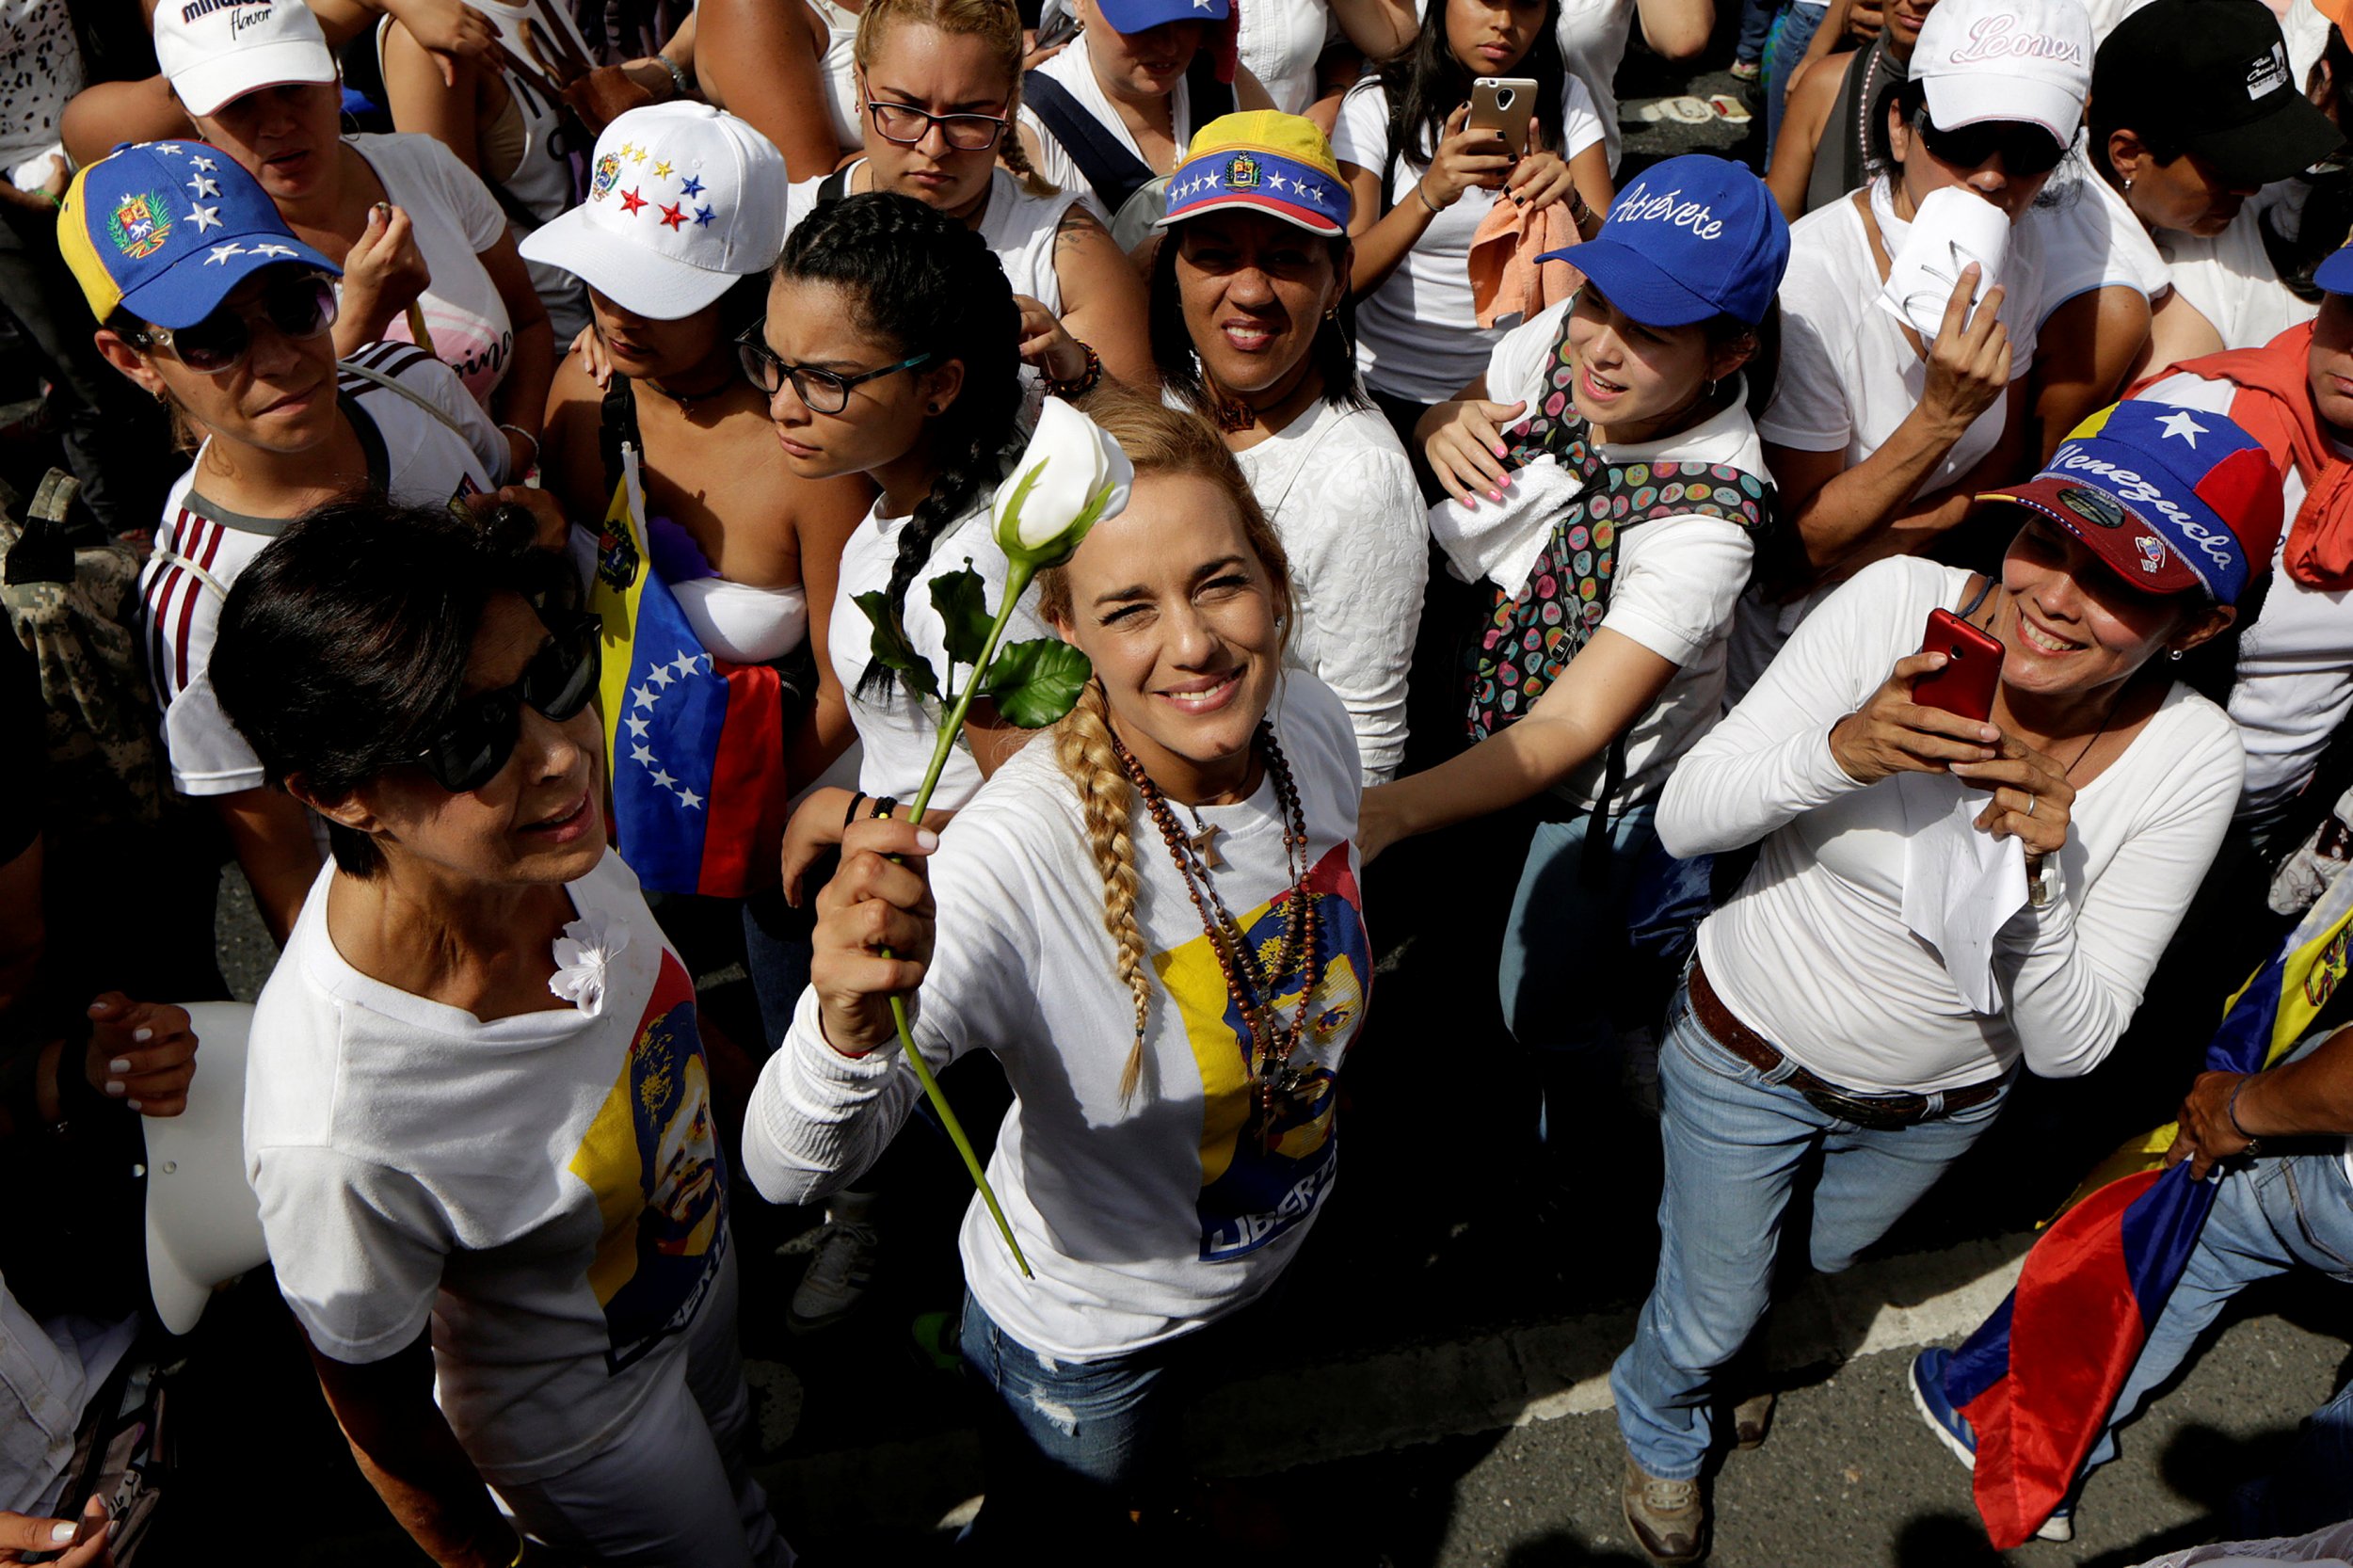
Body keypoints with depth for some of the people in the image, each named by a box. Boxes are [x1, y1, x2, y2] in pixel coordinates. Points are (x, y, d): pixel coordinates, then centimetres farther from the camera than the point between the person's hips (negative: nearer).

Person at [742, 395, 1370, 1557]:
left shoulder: (1312, 723, -19)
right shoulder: (1016, 858, -39)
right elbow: (791, 1171, -39)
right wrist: (849, 1024, -60)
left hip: (1258, 1268, 6)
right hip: (1079, 1339, -5)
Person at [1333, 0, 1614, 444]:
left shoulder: (1566, 101, 8)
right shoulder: (1377, 103, -1)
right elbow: (1341, 282, -14)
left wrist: (1572, 208, -24)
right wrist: (1430, 195, -30)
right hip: (1391, 390, -2)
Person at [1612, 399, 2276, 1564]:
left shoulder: (2189, 761, -21)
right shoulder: (1898, 605, -27)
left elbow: (2069, 1047, -19)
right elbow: (1684, 817, -24)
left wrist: (2039, 877, -36)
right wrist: (1840, 749, -42)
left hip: (1939, 1102, 2)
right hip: (1749, 1045, -2)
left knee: (1820, 1258, 32)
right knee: (1709, 1314, 18)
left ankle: (1730, 1344, 69)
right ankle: (1661, 1427, 55)